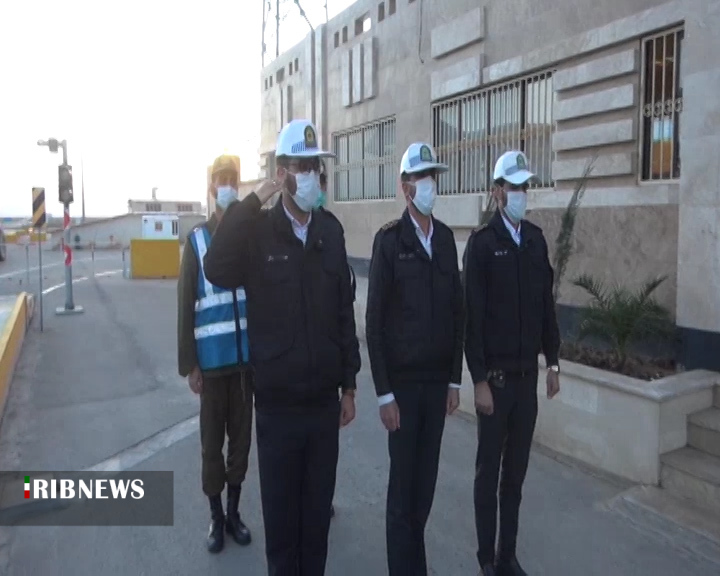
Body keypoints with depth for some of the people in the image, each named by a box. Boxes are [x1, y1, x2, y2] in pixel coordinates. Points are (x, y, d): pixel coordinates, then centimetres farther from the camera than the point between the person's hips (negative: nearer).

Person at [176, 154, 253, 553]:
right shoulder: (197, 240, -4)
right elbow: (186, 305, -4)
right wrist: (189, 364, -6)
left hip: (247, 355, 2)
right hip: (212, 358, -2)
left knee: (241, 434, 13)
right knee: (212, 439, 10)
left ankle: (234, 511, 31)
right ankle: (215, 515, 27)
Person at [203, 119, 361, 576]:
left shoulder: (331, 230, 3)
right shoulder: (258, 229, -6)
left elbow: (344, 311, 6)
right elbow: (219, 272, -27)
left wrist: (349, 385, 8)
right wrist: (251, 204, -24)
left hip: (325, 397, 3)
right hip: (278, 399, -3)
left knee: (318, 505, 17)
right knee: (281, 508, 12)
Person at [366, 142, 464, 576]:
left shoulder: (446, 238, 6)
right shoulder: (389, 240, -10)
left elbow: (457, 312, 9)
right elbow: (375, 322, -11)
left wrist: (455, 379, 6)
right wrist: (384, 393, -12)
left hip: (438, 380, 5)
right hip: (403, 382, -4)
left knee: (427, 481, 14)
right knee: (403, 485, 6)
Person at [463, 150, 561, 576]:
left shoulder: (537, 239, 7)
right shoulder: (482, 243, -9)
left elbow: (546, 303, 10)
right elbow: (473, 317, -12)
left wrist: (553, 361, 9)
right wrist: (479, 379, -14)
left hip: (528, 373, 5)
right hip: (496, 375, -5)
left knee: (517, 469, 14)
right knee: (489, 470, 8)